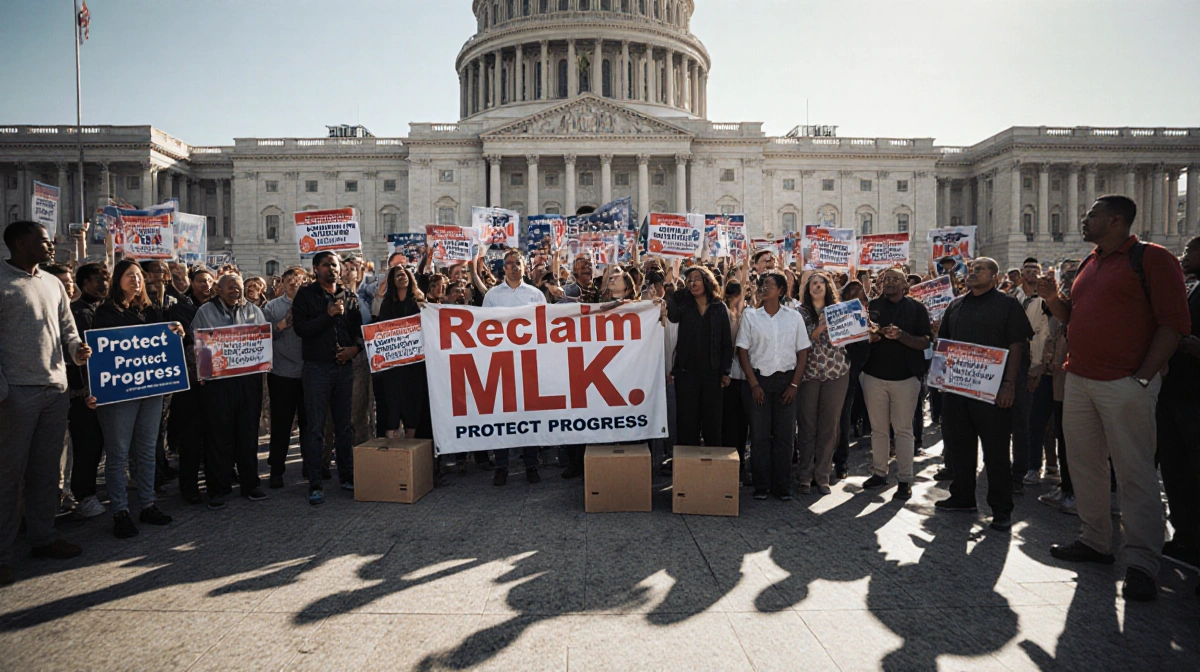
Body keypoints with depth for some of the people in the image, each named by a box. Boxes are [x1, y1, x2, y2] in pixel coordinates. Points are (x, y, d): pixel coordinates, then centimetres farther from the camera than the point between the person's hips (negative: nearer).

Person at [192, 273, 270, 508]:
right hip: (217, 381, -2)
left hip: (249, 380, 3)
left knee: (248, 433, 7)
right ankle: (218, 488, 12)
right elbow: (196, 345, 2)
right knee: (219, 435, 1)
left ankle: (250, 484, 18)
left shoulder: (254, 311, 14)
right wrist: (202, 371, -11)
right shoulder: (205, 312, 6)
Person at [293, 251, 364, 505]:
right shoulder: (306, 295, 0)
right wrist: (328, 315, -16)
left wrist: (356, 347, -4)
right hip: (317, 368, -3)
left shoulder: (349, 297, 11)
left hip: (344, 367, 4)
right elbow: (300, 327, -12)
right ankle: (315, 484, 6)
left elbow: (360, 328, 14)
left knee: (344, 425, 11)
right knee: (316, 428, 0)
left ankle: (347, 475, 22)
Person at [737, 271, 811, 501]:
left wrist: (794, 384, -3)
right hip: (758, 380, -1)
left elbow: (803, 352, 5)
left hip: (786, 380, 1)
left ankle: (783, 486, 15)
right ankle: (761, 486, 13)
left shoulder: (794, 317, 4)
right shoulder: (750, 316, 2)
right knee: (759, 434, 2)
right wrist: (754, 384, -6)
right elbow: (742, 351, 1)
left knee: (785, 434, 4)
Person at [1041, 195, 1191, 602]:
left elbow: (1174, 323, -11)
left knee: (1135, 475, -3)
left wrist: (1143, 378, -16)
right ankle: (1094, 542, 25)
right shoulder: (1088, 264, 17)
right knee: (1085, 466, 12)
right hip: (1079, 381, 8)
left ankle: (1141, 564, 5)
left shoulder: (1152, 259, -5)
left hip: (1125, 385, -7)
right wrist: (1053, 299, 5)